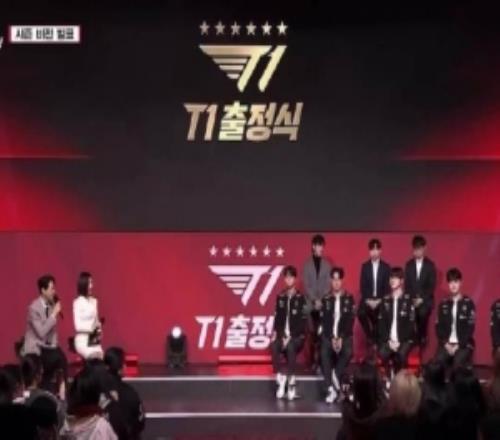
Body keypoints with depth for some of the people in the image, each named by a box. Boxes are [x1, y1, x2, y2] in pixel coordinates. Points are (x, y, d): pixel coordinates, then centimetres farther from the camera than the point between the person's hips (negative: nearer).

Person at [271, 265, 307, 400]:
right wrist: (275, 332, -7)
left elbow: (302, 321, -9)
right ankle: (280, 379, -22)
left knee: (290, 347, -37)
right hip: (282, 333, 4)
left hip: (296, 335, -4)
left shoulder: (300, 298, -3)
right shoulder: (280, 297, 12)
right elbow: (277, 317, 12)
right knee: (274, 345, -30)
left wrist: (290, 337, -17)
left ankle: (292, 382, -30)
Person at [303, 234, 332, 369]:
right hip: (311, 304, 0)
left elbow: (328, 284, 3)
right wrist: (315, 300, -9)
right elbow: (306, 285, 1)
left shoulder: (327, 264, 7)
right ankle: (313, 361, 0)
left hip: (325, 304, 0)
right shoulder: (307, 264, 6)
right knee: (313, 332, -3)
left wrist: (322, 300, -10)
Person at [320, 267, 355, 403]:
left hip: (344, 336, -1)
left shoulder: (349, 298, 6)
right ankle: (331, 389, -31)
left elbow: (350, 321, -2)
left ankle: (336, 378, -19)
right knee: (324, 353, -30)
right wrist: (332, 338, -12)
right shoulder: (326, 299, 11)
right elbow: (325, 321, 3)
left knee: (348, 352, -34)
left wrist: (341, 338, -13)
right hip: (328, 336, 1)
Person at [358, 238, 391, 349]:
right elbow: (362, 285, 2)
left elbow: (387, 286, 1)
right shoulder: (365, 266, 7)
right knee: (361, 314, -28)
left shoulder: (386, 267, 5)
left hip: (381, 301, 0)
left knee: (378, 322, -17)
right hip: (368, 300, 0)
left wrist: (380, 300, -12)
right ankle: (370, 337, -12)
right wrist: (367, 300, -12)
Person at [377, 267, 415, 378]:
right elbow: (381, 323, 6)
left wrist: (400, 342, -14)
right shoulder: (385, 301, 12)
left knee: (401, 354, -34)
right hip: (388, 340, 2)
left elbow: (410, 324, -5)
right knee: (382, 353, -30)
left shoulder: (408, 300, 1)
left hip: (404, 340, -2)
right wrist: (388, 341, -9)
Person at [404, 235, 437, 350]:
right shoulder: (409, 265, 10)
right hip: (412, 299, 2)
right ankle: (415, 339, -13)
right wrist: (412, 298, -8)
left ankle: (422, 338, -14)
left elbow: (432, 285, -2)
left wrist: (422, 299, -12)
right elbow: (406, 284, 7)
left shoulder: (430, 265, 3)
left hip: (425, 300, -2)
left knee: (422, 313, -32)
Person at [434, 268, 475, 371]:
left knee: (458, 363, -34)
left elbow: (470, 328, -3)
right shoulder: (443, 304, 13)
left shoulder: (468, 303, 3)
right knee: (438, 361, -28)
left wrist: (458, 345, -11)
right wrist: (445, 343, -6)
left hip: (464, 345, -3)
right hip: (446, 344, 3)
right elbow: (439, 326, 9)